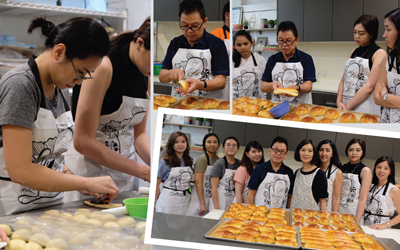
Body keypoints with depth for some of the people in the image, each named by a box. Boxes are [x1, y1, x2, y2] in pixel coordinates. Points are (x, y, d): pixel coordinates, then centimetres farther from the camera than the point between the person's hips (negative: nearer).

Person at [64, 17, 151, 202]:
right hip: (87, 171, -6)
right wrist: (145, 172, -22)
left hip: (126, 176, 7)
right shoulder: (104, 66, -20)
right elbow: (82, 141, -22)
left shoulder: (148, 75, 2)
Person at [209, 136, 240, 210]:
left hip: (234, 203, 4)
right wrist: (217, 208, -15)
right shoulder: (219, 163, -7)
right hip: (220, 203, -4)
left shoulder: (239, 164, 7)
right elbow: (213, 187, -10)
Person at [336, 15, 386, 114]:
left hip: (366, 110, -6)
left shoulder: (379, 53, -6)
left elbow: (369, 87, -15)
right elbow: (344, 79, 11)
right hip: (345, 107, 6)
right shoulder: (353, 52, 14)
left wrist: (348, 107, -14)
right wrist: (339, 101, -5)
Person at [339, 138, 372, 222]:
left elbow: (362, 199, -10)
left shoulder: (365, 171, -5)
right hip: (338, 210, 4)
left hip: (353, 214, -4)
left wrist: (357, 222, -16)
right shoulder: (342, 168, 8)